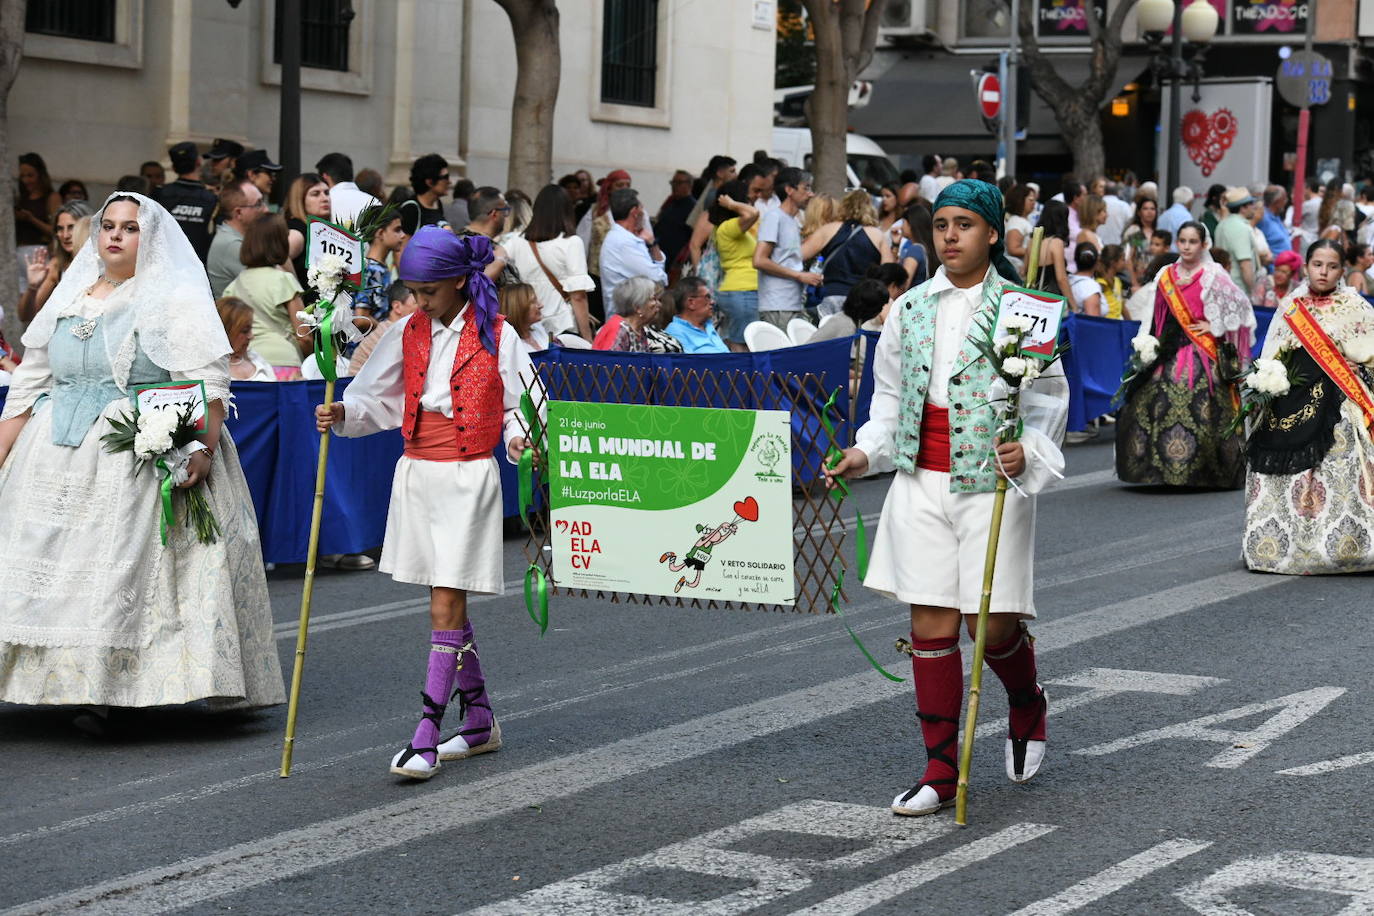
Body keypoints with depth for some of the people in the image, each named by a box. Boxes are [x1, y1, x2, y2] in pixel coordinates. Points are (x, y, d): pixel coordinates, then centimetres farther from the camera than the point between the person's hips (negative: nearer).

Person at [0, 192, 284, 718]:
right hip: (56, 465, 6)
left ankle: (105, 693, -8)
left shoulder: (176, 300, 0)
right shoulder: (68, 300, 18)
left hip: (140, 457, -6)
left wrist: (202, 449, -24)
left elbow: (208, 384, -10)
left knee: (120, 565, -11)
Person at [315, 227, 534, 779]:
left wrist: (519, 438, -20)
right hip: (417, 474, 5)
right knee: (447, 604, 13)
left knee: (445, 605, -10)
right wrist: (341, 414, -10)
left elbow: (521, 403, 0)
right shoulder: (408, 335, 8)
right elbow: (376, 398, 9)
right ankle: (479, 721, 25)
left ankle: (426, 736, -11)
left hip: (468, 476, -5)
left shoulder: (496, 336, -4)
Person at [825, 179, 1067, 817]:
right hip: (921, 480, 3)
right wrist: (868, 451, 3)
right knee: (931, 623, 1)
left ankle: (1027, 705, 32)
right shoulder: (910, 309, 9)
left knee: (991, 625, -3)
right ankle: (940, 770, 8)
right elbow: (890, 393, 18)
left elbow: (1049, 394, -3)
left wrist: (1027, 452, -20)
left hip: (992, 482, -3)